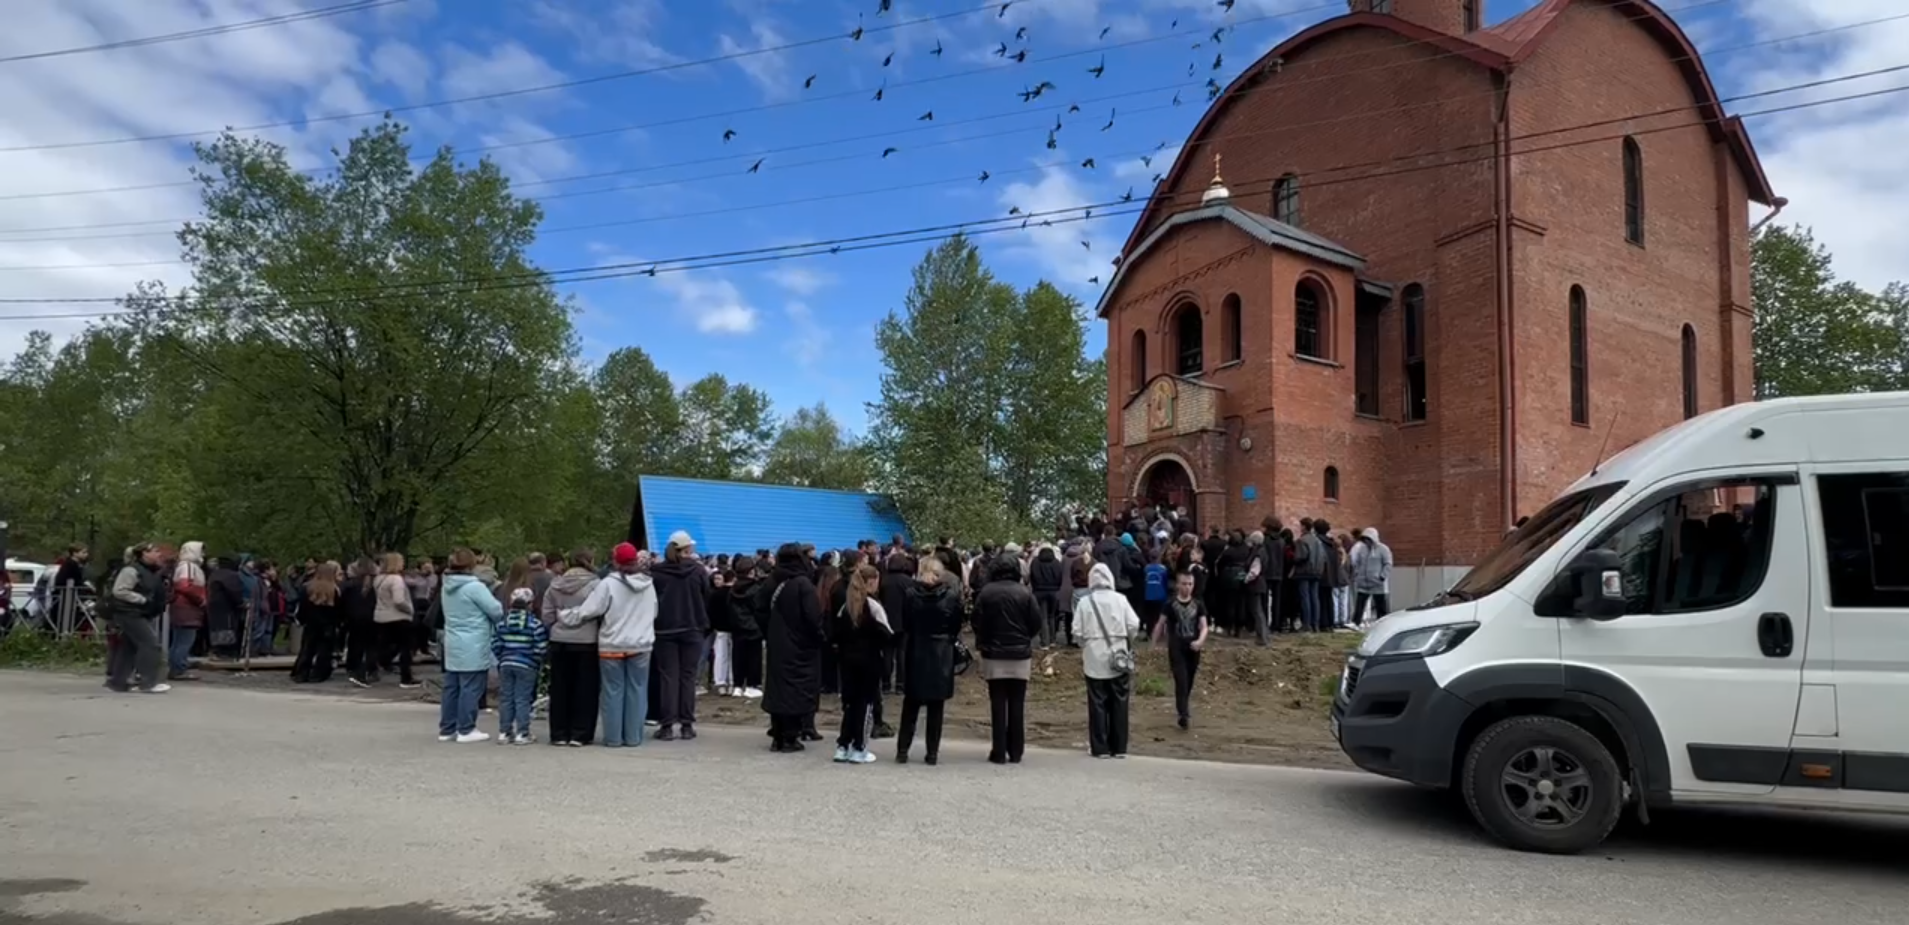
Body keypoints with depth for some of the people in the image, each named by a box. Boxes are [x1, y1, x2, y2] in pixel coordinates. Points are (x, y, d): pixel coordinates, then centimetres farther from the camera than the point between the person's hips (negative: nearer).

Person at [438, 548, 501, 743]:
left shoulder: (447, 586, 10)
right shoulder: (474, 587, -16)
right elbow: (496, 610, -14)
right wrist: (501, 623, 8)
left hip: (452, 646, 8)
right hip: (473, 648, -8)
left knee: (451, 687, 12)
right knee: (470, 689, -2)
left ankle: (447, 729, 18)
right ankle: (466, 730, 2)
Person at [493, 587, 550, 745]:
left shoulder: (501, 623, 5)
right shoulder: (535, 624, -9)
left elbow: (495, 646, 2)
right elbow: (541, 648, -10)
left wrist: (502, 659, 14)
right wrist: (538, 665, 5)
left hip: (506, 665, 4)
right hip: (526, 666, -4)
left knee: (505, 698, 10)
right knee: (523, 699, 0)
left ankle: (504, 732, 14)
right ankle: (521, 734, 0)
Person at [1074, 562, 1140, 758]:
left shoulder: (1084, 602, -5)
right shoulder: (1120, 599, -3)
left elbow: (1077, 631, -7)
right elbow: (1134, 625, -6)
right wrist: (1128, 642, 13)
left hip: (1094, 660, -1)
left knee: (1098, 703, 5)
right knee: (1119, 703, 8)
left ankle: (1100, 748, 6)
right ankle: (1119, 747, 12)